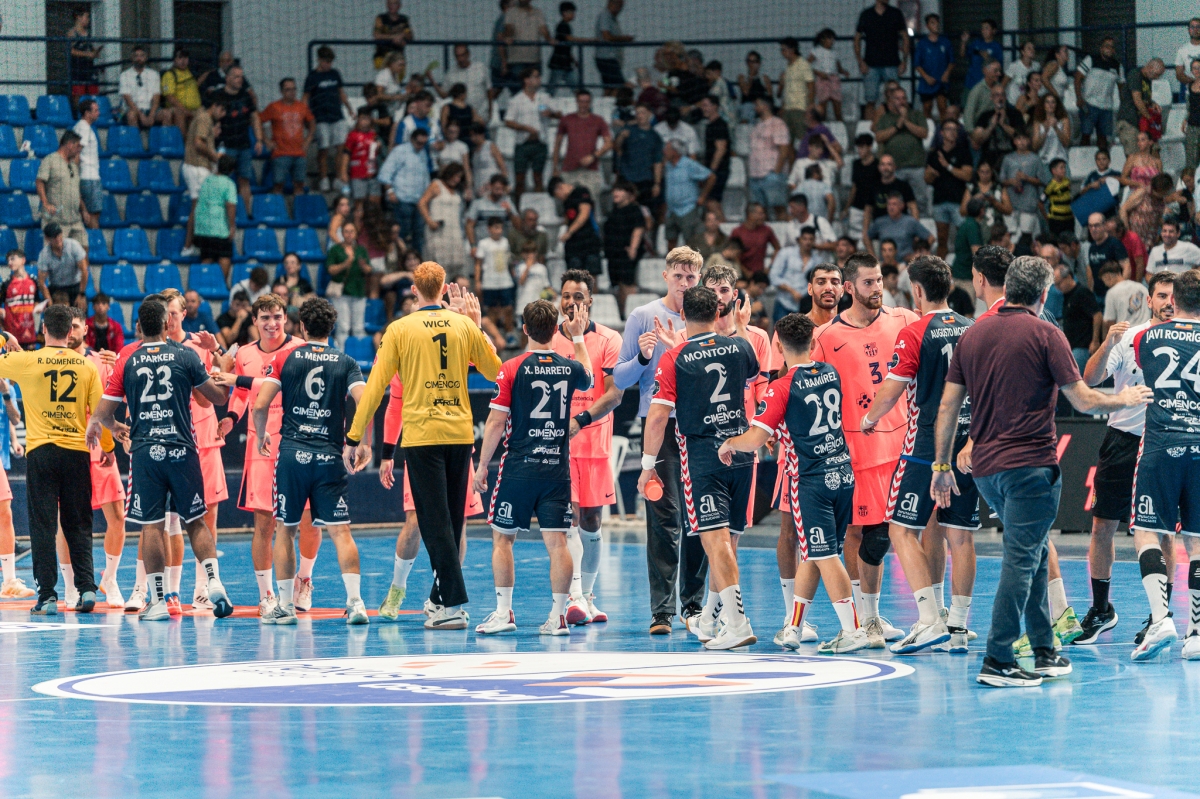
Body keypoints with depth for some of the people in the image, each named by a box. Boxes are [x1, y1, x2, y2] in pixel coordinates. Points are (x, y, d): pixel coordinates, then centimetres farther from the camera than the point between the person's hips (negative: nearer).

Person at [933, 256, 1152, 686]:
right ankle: (997, 661, -12)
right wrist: (1125, 399, 12)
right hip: (1030, 464, -7)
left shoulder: (973, 334, 9)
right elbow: (1082, 400, -6)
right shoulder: (1044, 335, -7)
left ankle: (1044, 652, 21)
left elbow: (948, 405, 10)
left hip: (985, 468, 7)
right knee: (1022, 558, -6)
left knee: (1031, 553, 18)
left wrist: (942, 463, 16)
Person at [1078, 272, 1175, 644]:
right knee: (1103, 526, 2)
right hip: (1123, 440, 1)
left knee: (1161, 533, 0)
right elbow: (1090, 379, -9)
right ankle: (1101, 610, 14)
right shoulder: (1129, 337, 0)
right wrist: (1108, 343, -24)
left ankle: (1160, 615, 10)